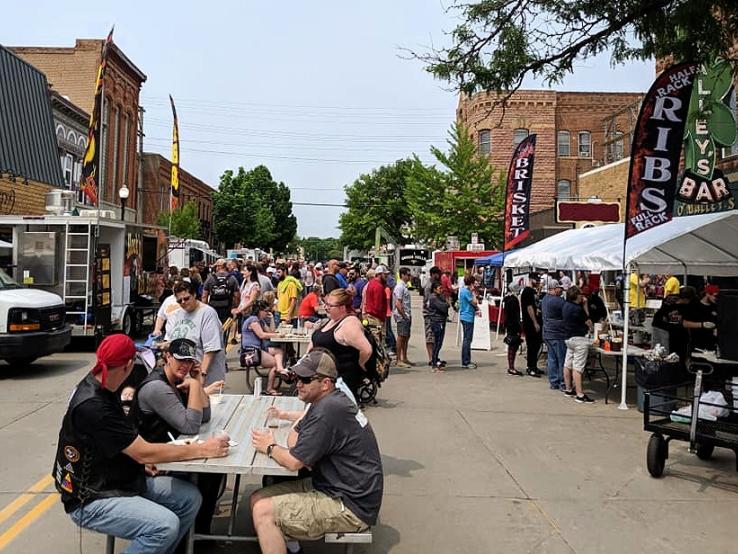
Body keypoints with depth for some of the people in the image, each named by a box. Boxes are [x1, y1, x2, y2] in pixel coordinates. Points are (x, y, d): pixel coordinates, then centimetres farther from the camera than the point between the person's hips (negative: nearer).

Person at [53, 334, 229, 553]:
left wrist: (139, 456, 1)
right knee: (165, 525, -28)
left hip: (122, 480, 9)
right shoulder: (91, 406, -27)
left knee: (189, 497, -2)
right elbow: (145, 453, -25)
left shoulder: (102, 388, 2)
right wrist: (202, 450, -19)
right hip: (91, 500, -9)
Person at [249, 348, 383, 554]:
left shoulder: (328, 410, -23)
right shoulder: (330, 401, 8)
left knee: (263, 511, -17)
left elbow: (293, 461, -19)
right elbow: (294, 442, 25)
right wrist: (287, 415, 6)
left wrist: (270, 447, 0)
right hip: (335, 487, 10)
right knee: (258, 499, 4)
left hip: (351, 507, -10)